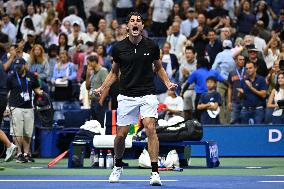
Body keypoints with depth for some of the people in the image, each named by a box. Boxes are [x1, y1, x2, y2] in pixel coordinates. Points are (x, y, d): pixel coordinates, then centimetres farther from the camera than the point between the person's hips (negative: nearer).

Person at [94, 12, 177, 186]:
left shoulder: (151, 46, -1)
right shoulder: (119, 48, 0)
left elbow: (159, 68, 14)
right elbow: (114, 72, 12)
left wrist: (168, 83, -1)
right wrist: (102, 88, -1)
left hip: (147, 95, -1)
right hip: (126, 96, 1)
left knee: (151, 128, -19)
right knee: (121, 135, 3)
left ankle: (155, 172, -16)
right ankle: (118, 166, 31)